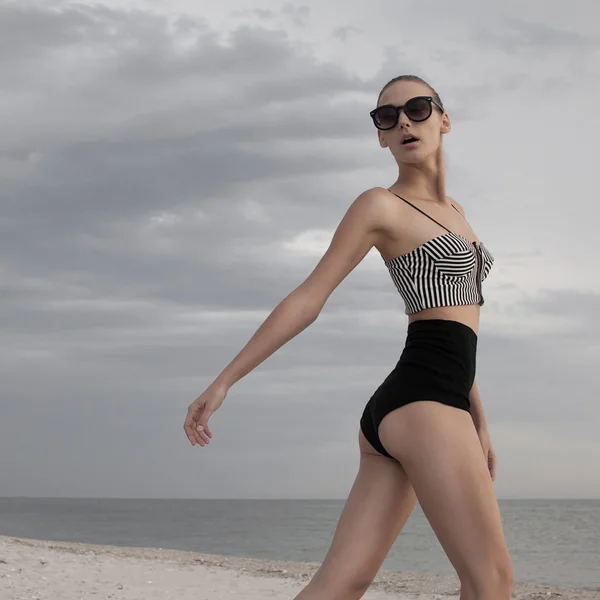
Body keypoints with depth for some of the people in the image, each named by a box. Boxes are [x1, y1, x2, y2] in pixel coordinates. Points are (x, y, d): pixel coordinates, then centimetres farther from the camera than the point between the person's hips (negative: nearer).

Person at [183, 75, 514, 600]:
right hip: (425, 406, -8)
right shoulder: (381, 205, -2)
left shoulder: (453, 211, 23)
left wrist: (479, 423, 24)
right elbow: (308, 298, -6)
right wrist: (223, 381, -9)